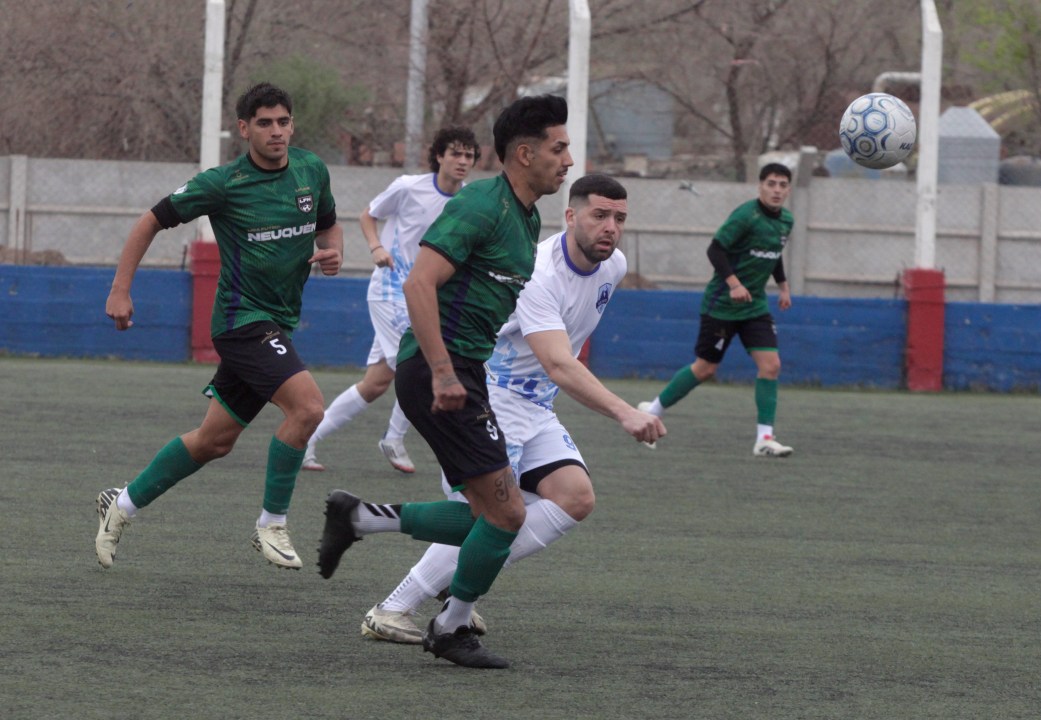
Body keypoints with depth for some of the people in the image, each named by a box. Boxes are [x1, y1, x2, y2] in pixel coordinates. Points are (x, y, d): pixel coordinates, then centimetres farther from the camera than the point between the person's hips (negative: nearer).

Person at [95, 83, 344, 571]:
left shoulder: (312, 171, 3)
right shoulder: (223, 184, -13)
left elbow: (328, 225, 21)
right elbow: (152, 222, -3)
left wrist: (333, 251, -3)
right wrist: (120, 290, -7)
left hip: (278, 324, 7)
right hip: (242, 316, -7)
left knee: (215, 440, 13)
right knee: (307, 406, -24)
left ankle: (124, 504, 30)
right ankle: (271, 525, -11)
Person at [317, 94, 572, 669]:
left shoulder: (527, 218, 16)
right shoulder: (481, 206, -15)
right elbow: (419, 283, -23)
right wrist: (443, 373, -27)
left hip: (460, 373, 10)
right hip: (438, 370, -10)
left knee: (488, 519, 9)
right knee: (505, 513, -9)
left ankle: (359, 518, 16)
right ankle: (451, 630, 6)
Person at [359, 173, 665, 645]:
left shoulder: (614, 266, 1)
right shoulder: (538, 273, -27)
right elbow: (558, 365, -38)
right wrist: (624, 413, -48)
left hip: (535, 408, 8)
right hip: (488, 395, -8)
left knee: (576, 498, -9)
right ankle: (391, 612, -12)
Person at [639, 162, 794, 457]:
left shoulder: (786, 220, 6)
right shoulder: (746, 216, -18)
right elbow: (715, 249, -21)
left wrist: (783, 286, 19)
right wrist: (734, 283, -31)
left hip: (754, 305, 7)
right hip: (721, 305, -7)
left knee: (770, 364, -9)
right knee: (705, 368, 1)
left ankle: (764, 438, -6)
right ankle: (653, 411, 21)